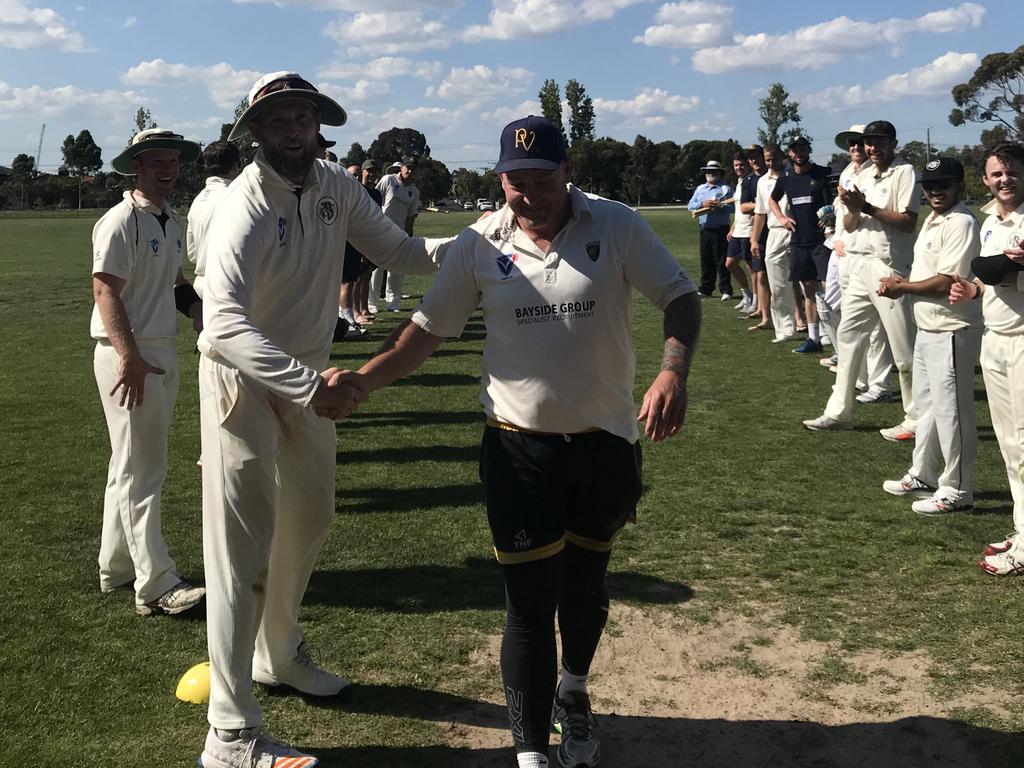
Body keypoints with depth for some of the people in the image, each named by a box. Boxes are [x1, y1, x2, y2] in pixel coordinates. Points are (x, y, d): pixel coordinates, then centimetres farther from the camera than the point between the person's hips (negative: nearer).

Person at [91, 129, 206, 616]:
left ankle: (116, 566, 28)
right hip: (129, 356, -9)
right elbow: (105, 291, -20)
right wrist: (130, 358, -27)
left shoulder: (171, 221, 13)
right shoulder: (121, 221, -14)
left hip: (163, 351, 9)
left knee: (131, 465, 16)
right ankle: (156, 586, 0)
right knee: (140, 470, -5)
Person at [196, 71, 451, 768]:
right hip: (243, 380, -8)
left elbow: (398, 251, -1)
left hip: (306, 378, 8)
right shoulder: (247, 209, -26)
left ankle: (280, 653, 44)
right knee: (245, 545, -7)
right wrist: (312, 387, -48)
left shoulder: (336, 187, -3)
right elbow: (226, 324, -38)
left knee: (309, 520, 20)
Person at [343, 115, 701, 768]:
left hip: (604, 440, 1)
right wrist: (364, 378, -15)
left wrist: (674, 372, -24)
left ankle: (573, 693, 49)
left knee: (586, 588, 19)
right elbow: (429, 328, 0)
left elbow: (680, 296, -6)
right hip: (519, 446, -1)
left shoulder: (616, 226, -7)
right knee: (531, 604, 0)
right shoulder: (480, 244, -4)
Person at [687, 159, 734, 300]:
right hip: (704, 229, 5)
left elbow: (732, 207, -9)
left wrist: (719, 206, -23)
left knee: (721, 261, -4)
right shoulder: (700, 189, 16)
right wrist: (702, 204, -10)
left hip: (720, 229, -5)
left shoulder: (726, 189, 0)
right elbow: (690, 206, 7)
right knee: (706, 261, 8)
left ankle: (726, 290, -1)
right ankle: (705, 289, 13)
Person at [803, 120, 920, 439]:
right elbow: (849, 227, 13)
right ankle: (839, 412, 18)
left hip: (890, 266, -8)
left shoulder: (904, 172, -6)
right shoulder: (862, 176, 15)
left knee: (903, 346, -3)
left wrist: (866, 207, -19)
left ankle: (916, 420, 5)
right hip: (860, 264, 8)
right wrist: (852, 209, -9)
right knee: (848, 335, 10)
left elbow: (908, 221, -16)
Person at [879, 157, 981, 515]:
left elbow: (947, 282, -24)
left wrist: (902, 288, -12)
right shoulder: (932, 220, 13)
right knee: (926, 404, 19)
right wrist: (902, 282, 4)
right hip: (927, 329, 10)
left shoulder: (960, 223, -18)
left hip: (952, 333, -10)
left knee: (950, 410, -3)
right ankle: (923, 475, 33)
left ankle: (956, 490, 7)